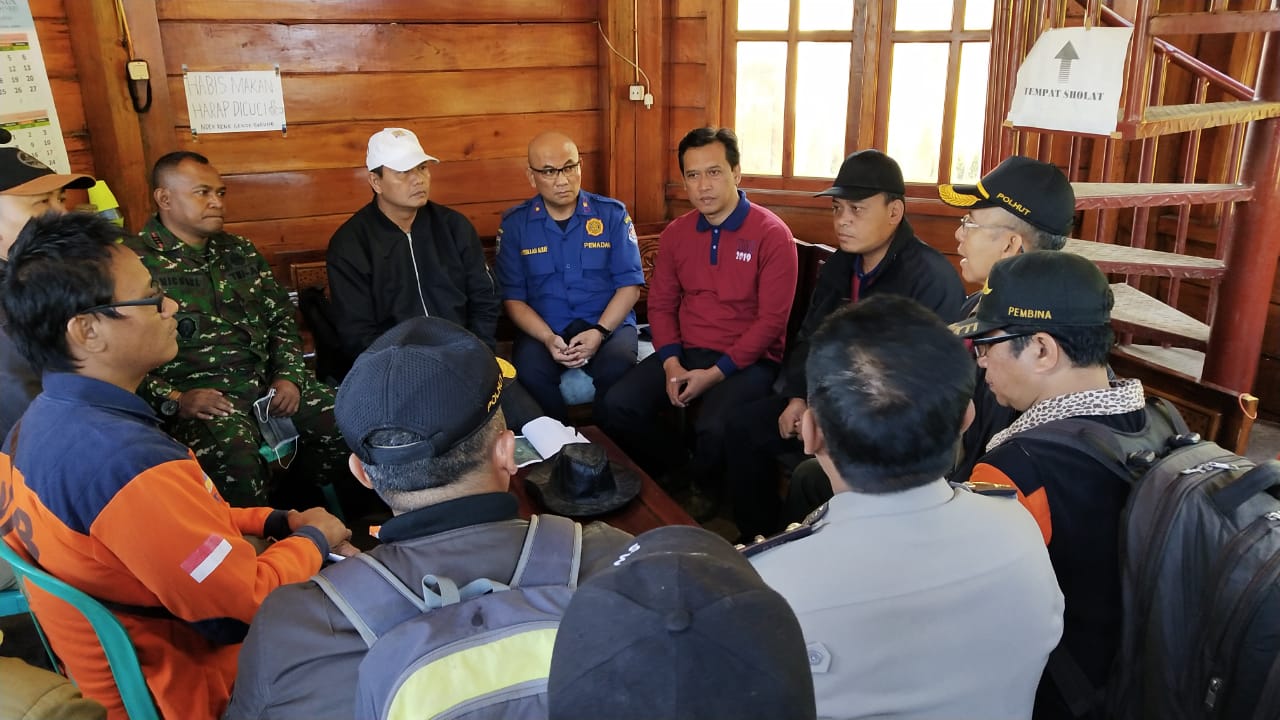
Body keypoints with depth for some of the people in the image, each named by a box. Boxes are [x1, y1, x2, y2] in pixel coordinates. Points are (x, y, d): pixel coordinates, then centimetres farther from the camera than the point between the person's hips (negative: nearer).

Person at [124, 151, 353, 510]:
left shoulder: (240, 251, 19)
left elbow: (282, 316, 21)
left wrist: (290, 375, 5)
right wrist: (172, 400, -18)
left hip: (268, 381, 6)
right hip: (199, 396, -6)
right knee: (236, 455, -37)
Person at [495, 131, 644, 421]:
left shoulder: (612, 214, 2)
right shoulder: (514, 223, 3)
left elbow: (630, 285, -1)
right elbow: (513, 297, 1)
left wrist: (600, 332, -16)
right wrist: (548, 338, -15)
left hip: (608, 324, 0)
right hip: (543, 330, 1)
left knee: (617, 368, -33)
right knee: (529, 372, -32)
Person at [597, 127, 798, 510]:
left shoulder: (773, 234, -8)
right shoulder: (675, 234, 8)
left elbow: (772, 319, -12)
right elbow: (661, 305, 10)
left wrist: (716, 373, -18)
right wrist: (671, 363, -8)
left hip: (748, 360, -5)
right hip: (685, 352, 5)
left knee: (713, 429, -32)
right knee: (615, 409, -16)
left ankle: (704, 484, 5)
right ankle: (678, 465, 12)